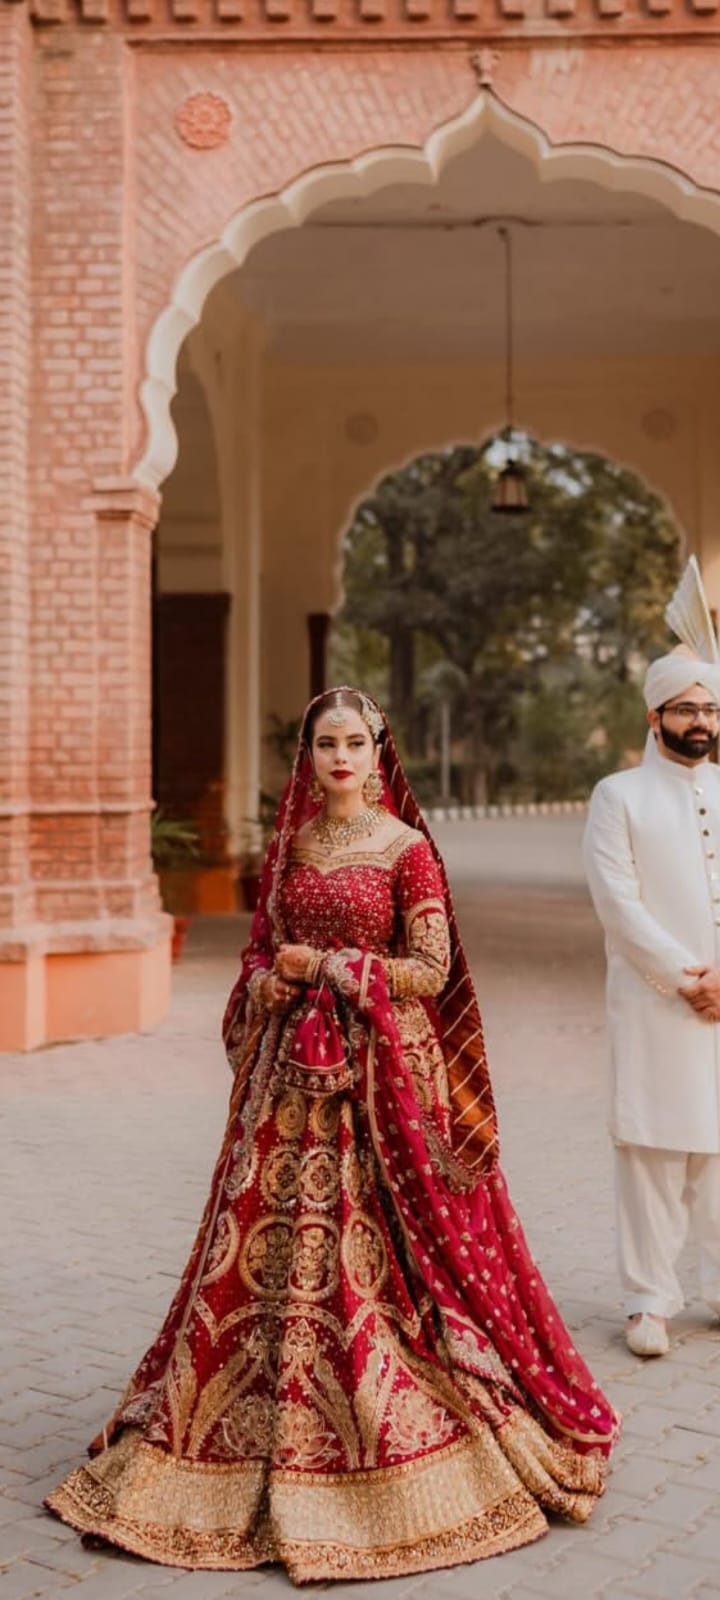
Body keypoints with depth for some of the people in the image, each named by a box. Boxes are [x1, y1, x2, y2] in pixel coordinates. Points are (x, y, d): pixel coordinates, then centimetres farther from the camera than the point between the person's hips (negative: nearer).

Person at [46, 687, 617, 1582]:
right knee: (268, 1241, 4)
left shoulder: (407, 850, -4)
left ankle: (388, 1440, 14)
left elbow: (430, 970, -9)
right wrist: (267, 983, -4)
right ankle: (264, 1430, 19)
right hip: (296, 1070, 5)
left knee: (372, 1250, -1)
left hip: (381, 1069, -5)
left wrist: (327, 966, -11)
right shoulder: (291, 846, 11)